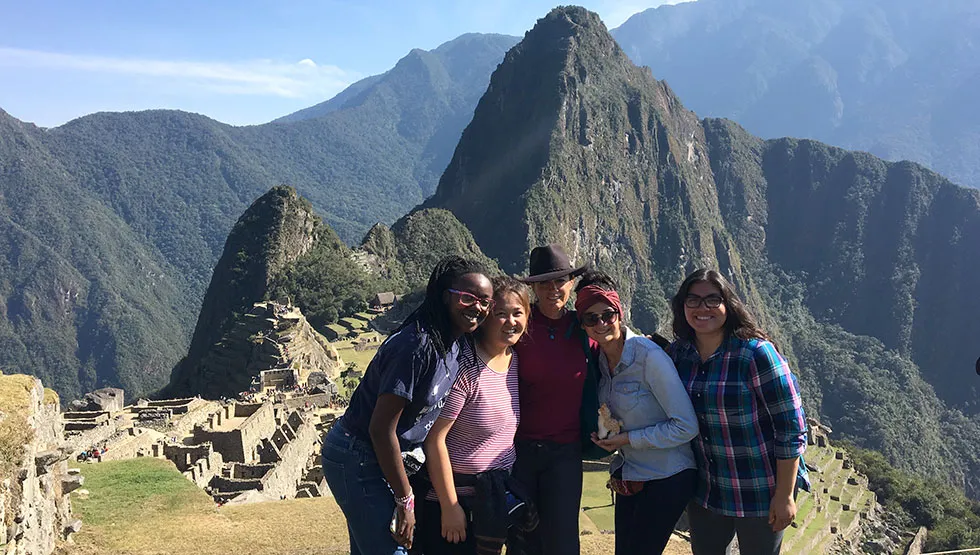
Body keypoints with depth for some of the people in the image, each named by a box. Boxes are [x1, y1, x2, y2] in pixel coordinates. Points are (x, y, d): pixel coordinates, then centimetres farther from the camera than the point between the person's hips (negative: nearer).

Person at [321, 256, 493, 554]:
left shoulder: (453, 344, 2)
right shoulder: (416, 345, -27)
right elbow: (382, 429, -26)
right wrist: (405, 501, -18)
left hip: (386, 459, 9)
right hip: (358, 461, -9)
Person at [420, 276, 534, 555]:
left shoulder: (514, 360, 4)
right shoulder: (465, 367, -20)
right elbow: (435, 440, -20)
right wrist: (449, 507, -17)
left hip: (494, 498, 7)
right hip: (453, 497, -7)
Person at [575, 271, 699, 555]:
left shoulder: (650, 357, -20)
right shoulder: (601, 359, 3)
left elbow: (687, 427, -19)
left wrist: (629, 439, -17)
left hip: (667, 478, -7)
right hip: (628, 477, 7)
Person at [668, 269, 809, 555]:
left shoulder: (756, 353, -19)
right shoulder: (678, 353, -3)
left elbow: (791, 428, -17)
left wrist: (785, 495, -16)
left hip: (760, 494, -5)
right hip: (705, 490, 5)